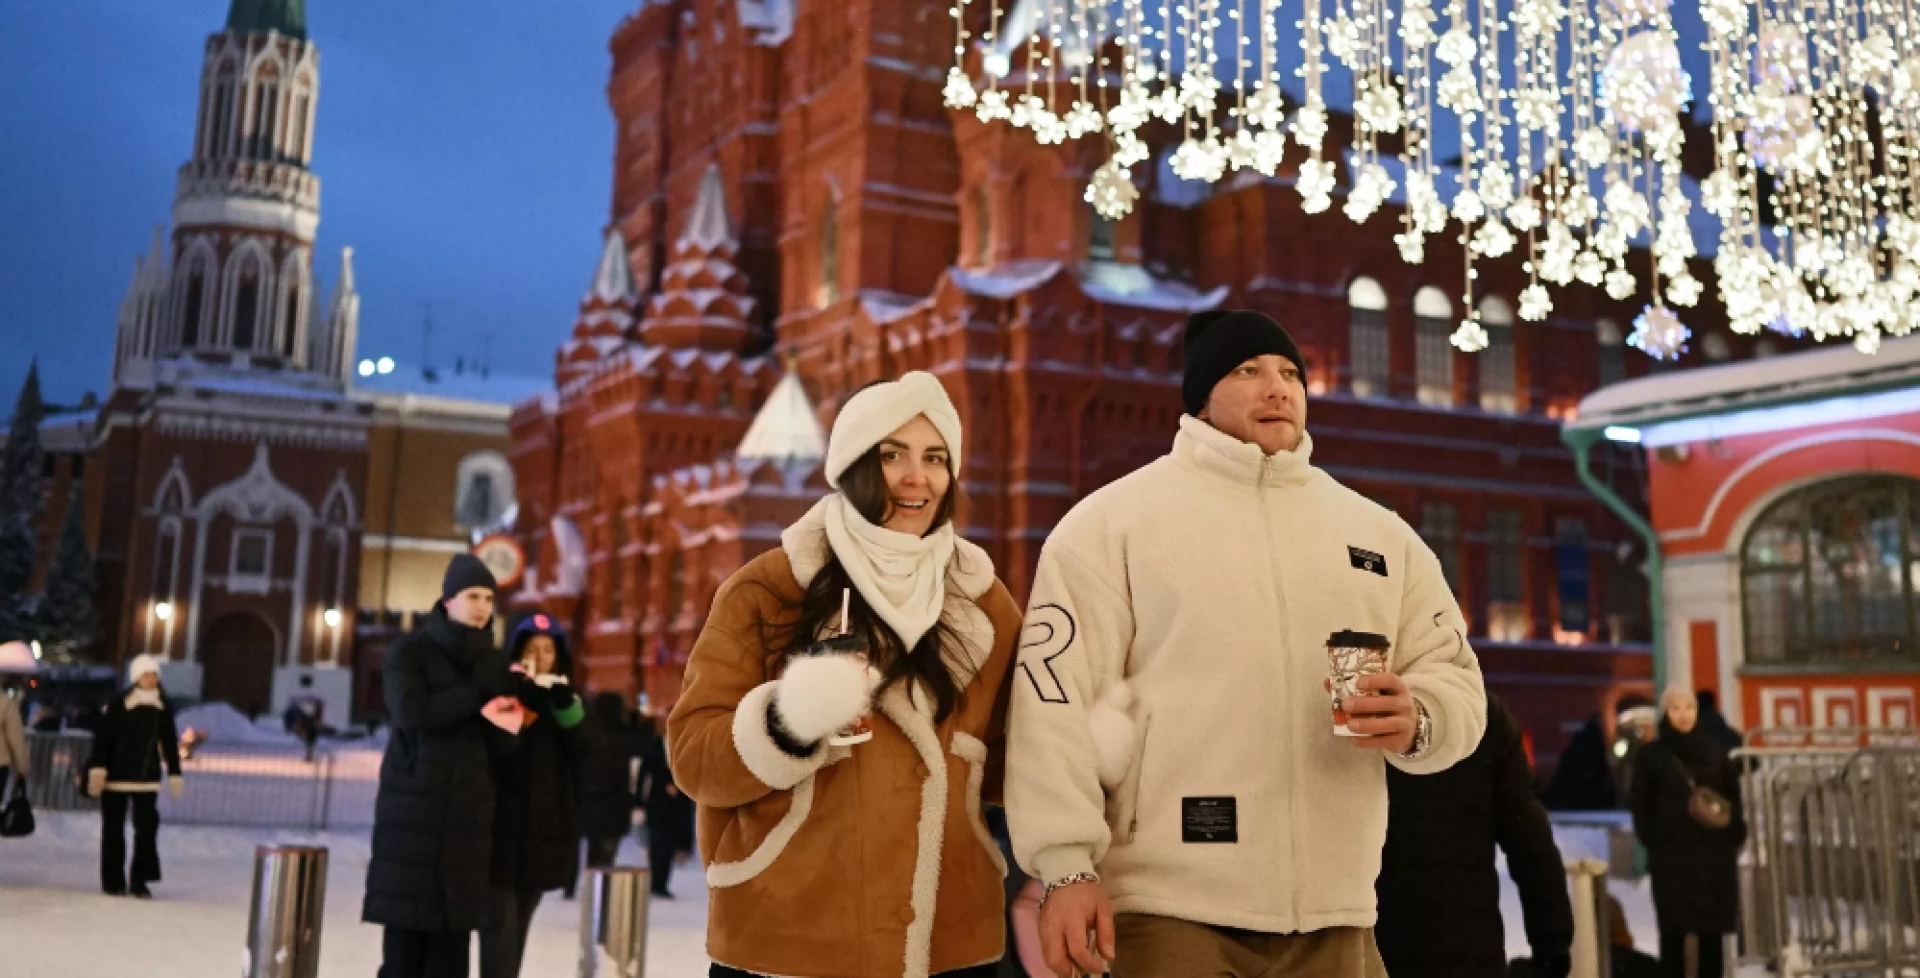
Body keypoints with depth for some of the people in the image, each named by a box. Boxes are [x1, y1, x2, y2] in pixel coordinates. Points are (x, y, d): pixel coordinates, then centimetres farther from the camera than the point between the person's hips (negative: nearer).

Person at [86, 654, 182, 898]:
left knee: (147, 827, -4)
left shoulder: (164, 706, 5)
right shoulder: (118, 704, -7)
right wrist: (98, 768, -19)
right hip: (117, 775, -3)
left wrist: (174, 774, 9)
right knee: (114, 829, 5)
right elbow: (103, 737, -11)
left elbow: (169, 742, 10)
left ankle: (139, 882, 3)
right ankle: (113, 882, 14)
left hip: (147, 776, 3)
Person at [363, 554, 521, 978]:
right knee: (405, 923, -4)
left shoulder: (495, 663, 11)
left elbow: (499, 748, 7)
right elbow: (412, 712, -17)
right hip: (413, 804, -3)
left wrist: (504, 726, -16)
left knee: (453, 928, 0)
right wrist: (479, 697, -9)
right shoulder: (411, 651, 1)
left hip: (468, 807, 3)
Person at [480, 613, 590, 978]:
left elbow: (582, 754, -3)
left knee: (517, 928, 12)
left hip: (545, 832, 4)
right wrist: (523, 700, -23)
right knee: (501, 928, -11)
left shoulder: (565, 698, 12)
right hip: (501, 829, -4)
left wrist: (566, 705, -16)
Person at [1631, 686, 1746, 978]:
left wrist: (1735, 838, 1)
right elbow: (1642, 804, 2)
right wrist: (1651, 842, -6)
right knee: (1673, 930, -2)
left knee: (1711, 929, 7)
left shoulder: (1714, 750, 10)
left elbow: (1733, 797, 10)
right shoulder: (1652, 754, 2)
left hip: (1715, 852, 3)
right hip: (1670, 855, -2)